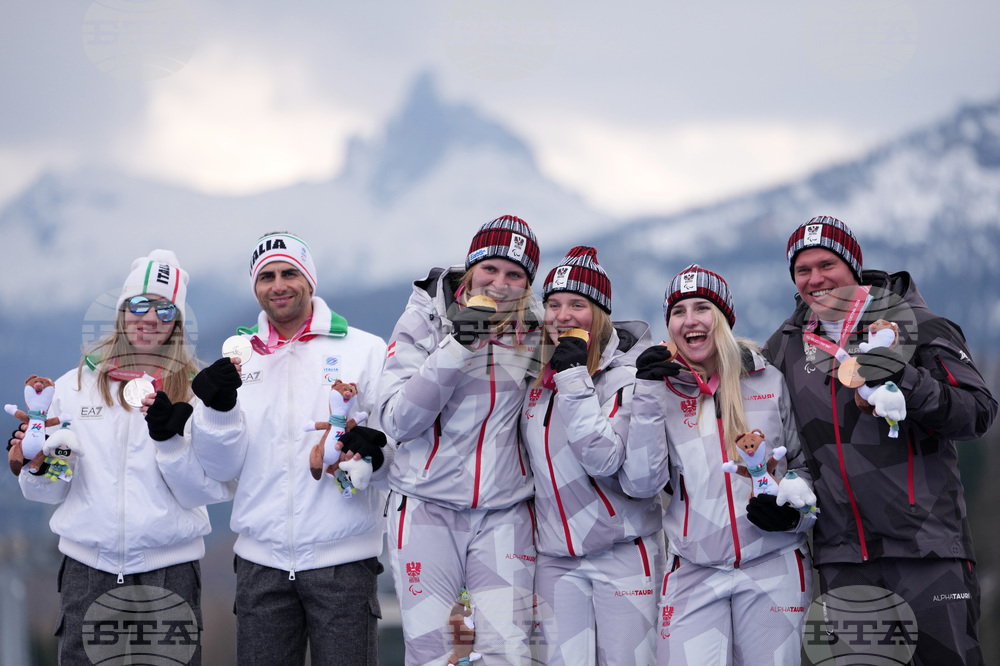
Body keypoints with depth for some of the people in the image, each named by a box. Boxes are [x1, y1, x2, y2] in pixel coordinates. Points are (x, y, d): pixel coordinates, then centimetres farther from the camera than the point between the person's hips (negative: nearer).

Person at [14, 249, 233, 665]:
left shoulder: (195, 389, 3)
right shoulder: (75, 385, 9)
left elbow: (206, 492, -3)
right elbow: (52, 491, 11)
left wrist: (171, 441, -17)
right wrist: (36, 468, -9)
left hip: (169, 567, -1)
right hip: (87, 566, 1)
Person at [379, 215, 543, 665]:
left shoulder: (535, 328, 5)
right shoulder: (426, 316, -3)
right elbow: (397, 421, -13)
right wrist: (455, 348, -20)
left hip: (504, 513, 2)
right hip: (427, 508, -2)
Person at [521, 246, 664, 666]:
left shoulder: (626, 374, -9)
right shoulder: (537, 374, 8)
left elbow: (604, 459, -23)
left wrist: (574, 379, -23)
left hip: (622, 553, -5)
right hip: (556, 556, 5)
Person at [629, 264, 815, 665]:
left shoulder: (769, 381, 7)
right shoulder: (662, 389, 7)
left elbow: (806, 462, 14)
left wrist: (794, 507, -7)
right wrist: (647, 395, -10)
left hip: (773, 567, 0)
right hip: (693, 572, 0)